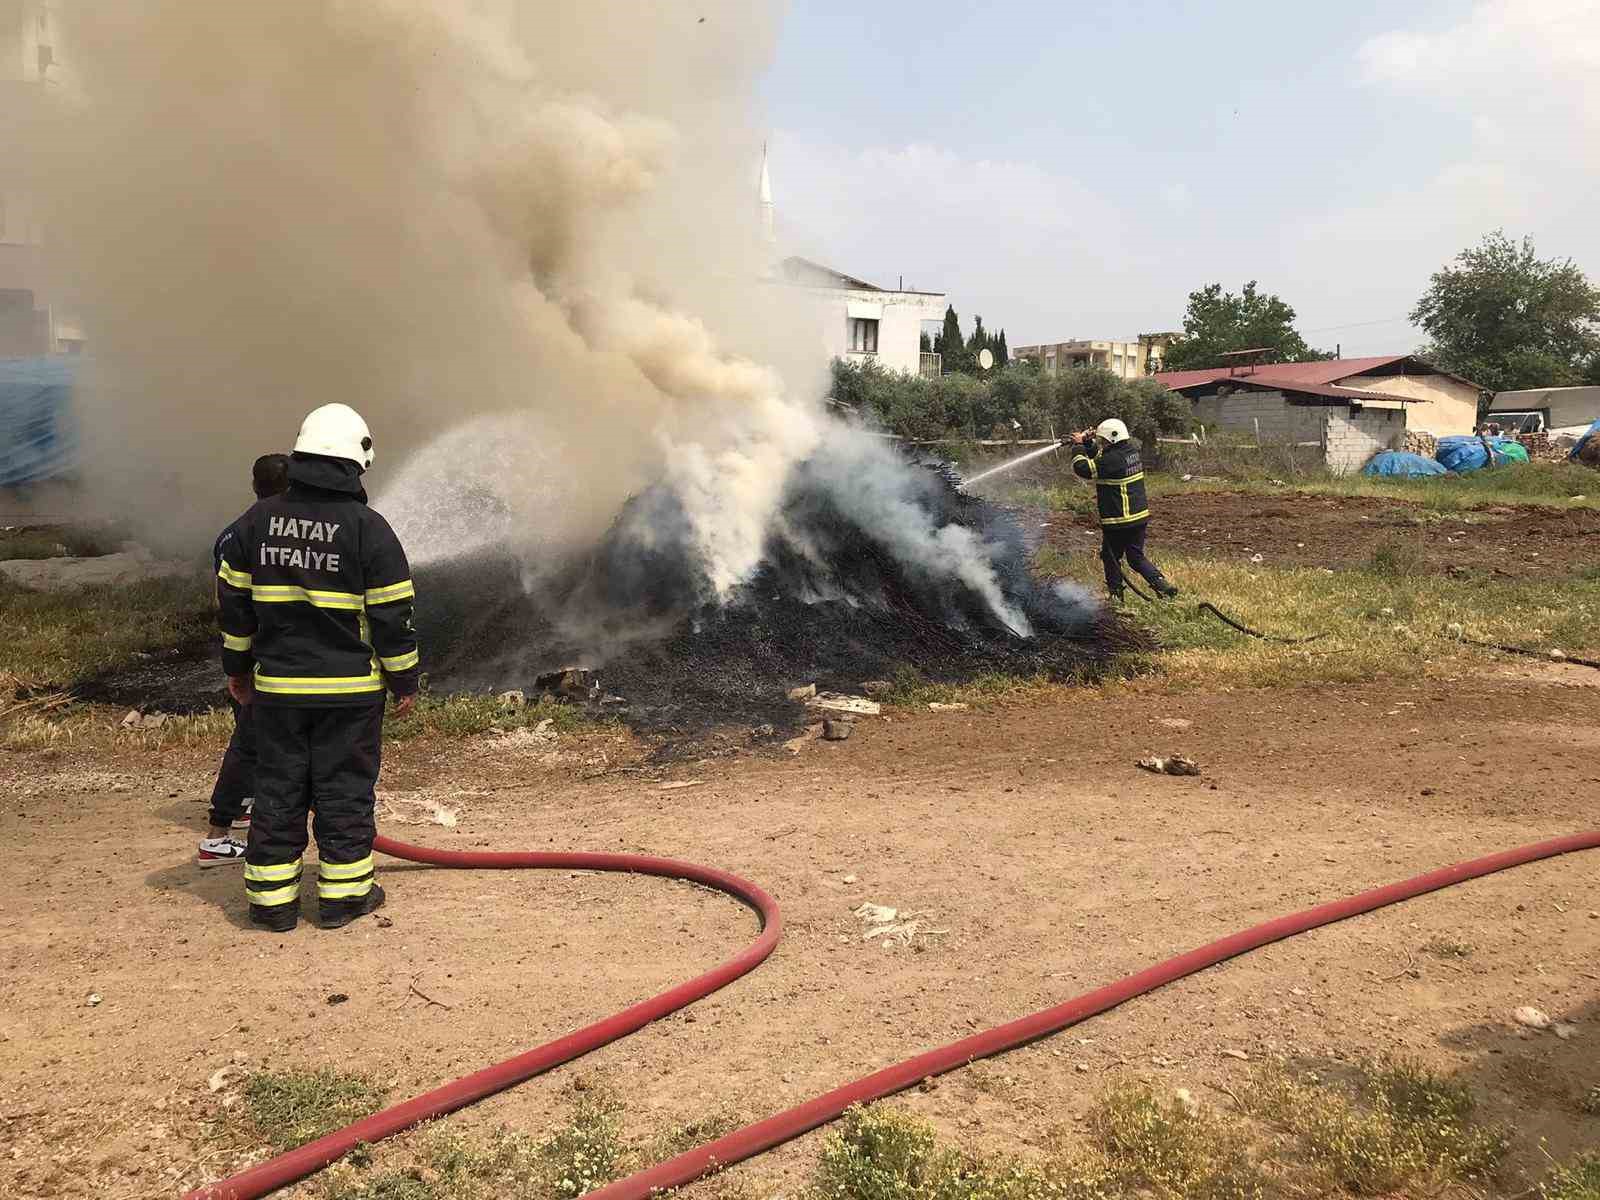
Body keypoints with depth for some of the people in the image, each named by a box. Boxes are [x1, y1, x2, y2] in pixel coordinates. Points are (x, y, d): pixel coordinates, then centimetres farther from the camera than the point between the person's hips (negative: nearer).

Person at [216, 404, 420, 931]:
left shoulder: (257, 521, 3)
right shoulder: (368, 528, -10)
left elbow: (234, 601, 10)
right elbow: (392, 615, -9)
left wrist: (237, 666, 20)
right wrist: (403, 680, 1)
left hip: (277, 684, 4)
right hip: (350, 688, -3)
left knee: (278, 788, 11)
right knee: (344, 789, 7)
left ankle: (271, 898, 17)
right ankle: (344, 893, 16)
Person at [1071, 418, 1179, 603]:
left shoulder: (1113, 459, -21)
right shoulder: (1131, 451, 7)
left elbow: (1083, 468, -19)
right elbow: (1098, 458, 20)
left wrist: (1079, 447, -5)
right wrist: (1088, 443, 4)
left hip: (1118, 521, -8)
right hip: (1140, 516, 8)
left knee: (1111, 557, 12)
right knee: (1136, 557, 15)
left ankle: (1116, 594, 20)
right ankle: (1163, 586, 2)